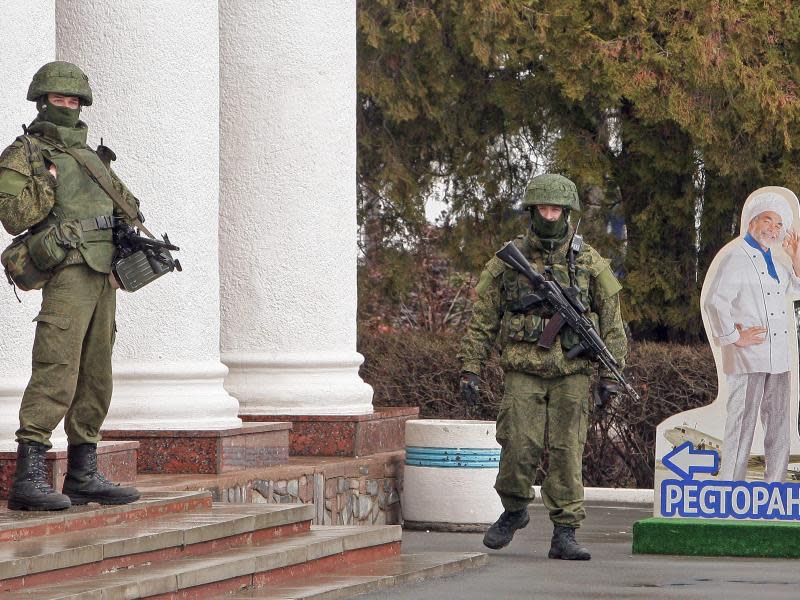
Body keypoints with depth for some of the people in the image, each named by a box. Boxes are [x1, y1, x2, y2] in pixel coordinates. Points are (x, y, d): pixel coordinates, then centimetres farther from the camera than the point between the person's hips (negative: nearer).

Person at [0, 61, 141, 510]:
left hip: (104, 275, 8)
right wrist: (49, 182, -12)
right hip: (68, 270, -8)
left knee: (95, 378, 9)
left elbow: (127, 201, 28)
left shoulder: (88, 156, 22)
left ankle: (83, 477, 15)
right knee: (56, 376, -16)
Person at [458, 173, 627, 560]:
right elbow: (482, 319, 7)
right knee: (519, 448, -8)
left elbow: (612, 320, 8)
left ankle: (565, 534, 3)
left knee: (568, 453, -2)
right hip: (523, 372, 0)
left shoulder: (589, 263, 6)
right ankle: (514, 511, 18)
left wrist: (610, 372, 2)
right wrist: (470, 369, 2)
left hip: (571, 373, 0)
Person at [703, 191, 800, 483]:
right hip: (748, 358, -9)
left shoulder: (772, 261, 18)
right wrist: (734, 337, -16)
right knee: (742, 423, -7)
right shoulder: (736, 257, -10)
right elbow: (714, 301, -20)